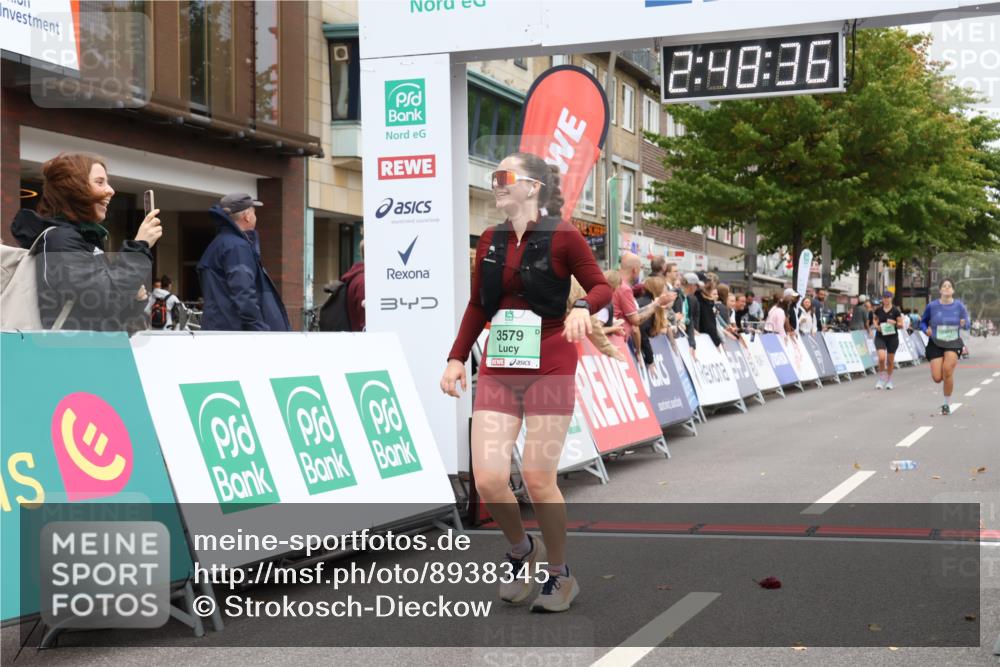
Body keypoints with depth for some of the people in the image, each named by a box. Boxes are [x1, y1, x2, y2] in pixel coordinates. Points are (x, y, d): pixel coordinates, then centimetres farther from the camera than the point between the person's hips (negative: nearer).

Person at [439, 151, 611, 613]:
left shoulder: (562, 236, -5)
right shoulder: (490, 241, 10)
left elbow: (601, 286, -2)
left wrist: (583, 308, -23)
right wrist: (457, 358, 8)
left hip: (549, 368, -4)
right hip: (498, 370, 4)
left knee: (538, 479, -3)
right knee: (488, 480, -6)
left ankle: (560, 575, 19)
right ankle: (522, 551, 24)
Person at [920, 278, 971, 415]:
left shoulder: (959, 305, -3)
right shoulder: (932, 306, -3)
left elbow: (967, 325, 3)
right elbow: (923, 322, 10)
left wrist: (964, 324, -20)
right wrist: (926, 330, -10)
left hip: (954, 343, -1)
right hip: (935, 344, 1)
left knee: (947, 370, -21)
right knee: (937, 378, -8)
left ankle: (947, 404, -2)